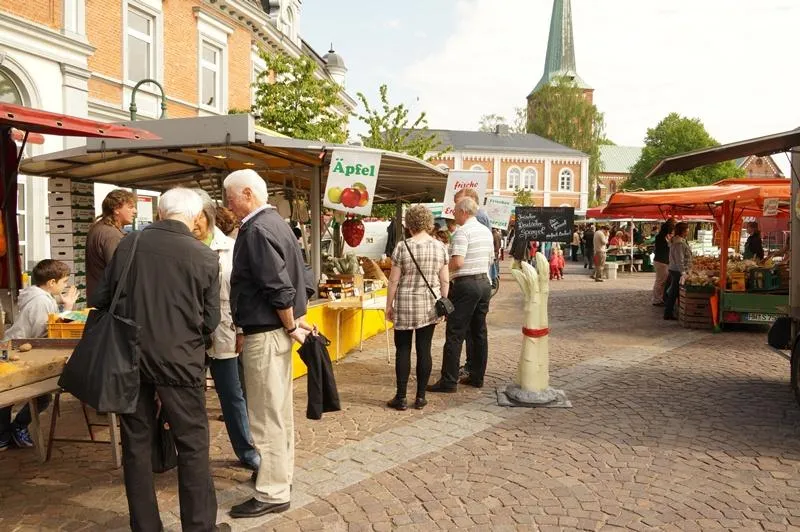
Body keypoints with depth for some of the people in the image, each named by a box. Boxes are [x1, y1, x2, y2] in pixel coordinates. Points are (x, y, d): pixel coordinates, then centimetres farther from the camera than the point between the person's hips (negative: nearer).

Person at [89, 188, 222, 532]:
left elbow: (100, 299, 3)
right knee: (192, 445, 8)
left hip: (129, 358, 4)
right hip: (179, 360, -3)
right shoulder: (205, 256, -8)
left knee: (137, 443, 15)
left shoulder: (128, 244, -2)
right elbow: (210, 320, -3)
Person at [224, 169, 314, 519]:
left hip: (264, 333, -10)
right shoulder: (275, 222, 12)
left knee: (266, 413, -1)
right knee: (280, 408, 19)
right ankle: (281, 471, 33)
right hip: (277, 329, 10)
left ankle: (272, 493, 8)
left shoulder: (256, 231, -19)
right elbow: (294, 277, 15)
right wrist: (293, 322, 13)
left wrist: (291, 326, -13)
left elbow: (279, 287, -24)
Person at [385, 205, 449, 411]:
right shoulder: (440, 247, 1)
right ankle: (421, 397, 13)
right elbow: (445, 280, 3)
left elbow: (394, 280, -6)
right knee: (424, 349, 7)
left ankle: (401, 398, 8)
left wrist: (389, 305, 3)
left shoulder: (403, 247, -7)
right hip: (430, 306, 3)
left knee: (403, 349, 5)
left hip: (406, 305, -3)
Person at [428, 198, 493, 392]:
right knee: (479, 332, 13)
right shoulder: (486, 231, 13)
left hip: (466, 284, -8)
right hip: (484, 283, 9)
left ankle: (449, 381, -2)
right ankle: (477, 376, 20)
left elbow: (457, 262, -22)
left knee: (455, 334, -4)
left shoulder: (463, 232, -13)